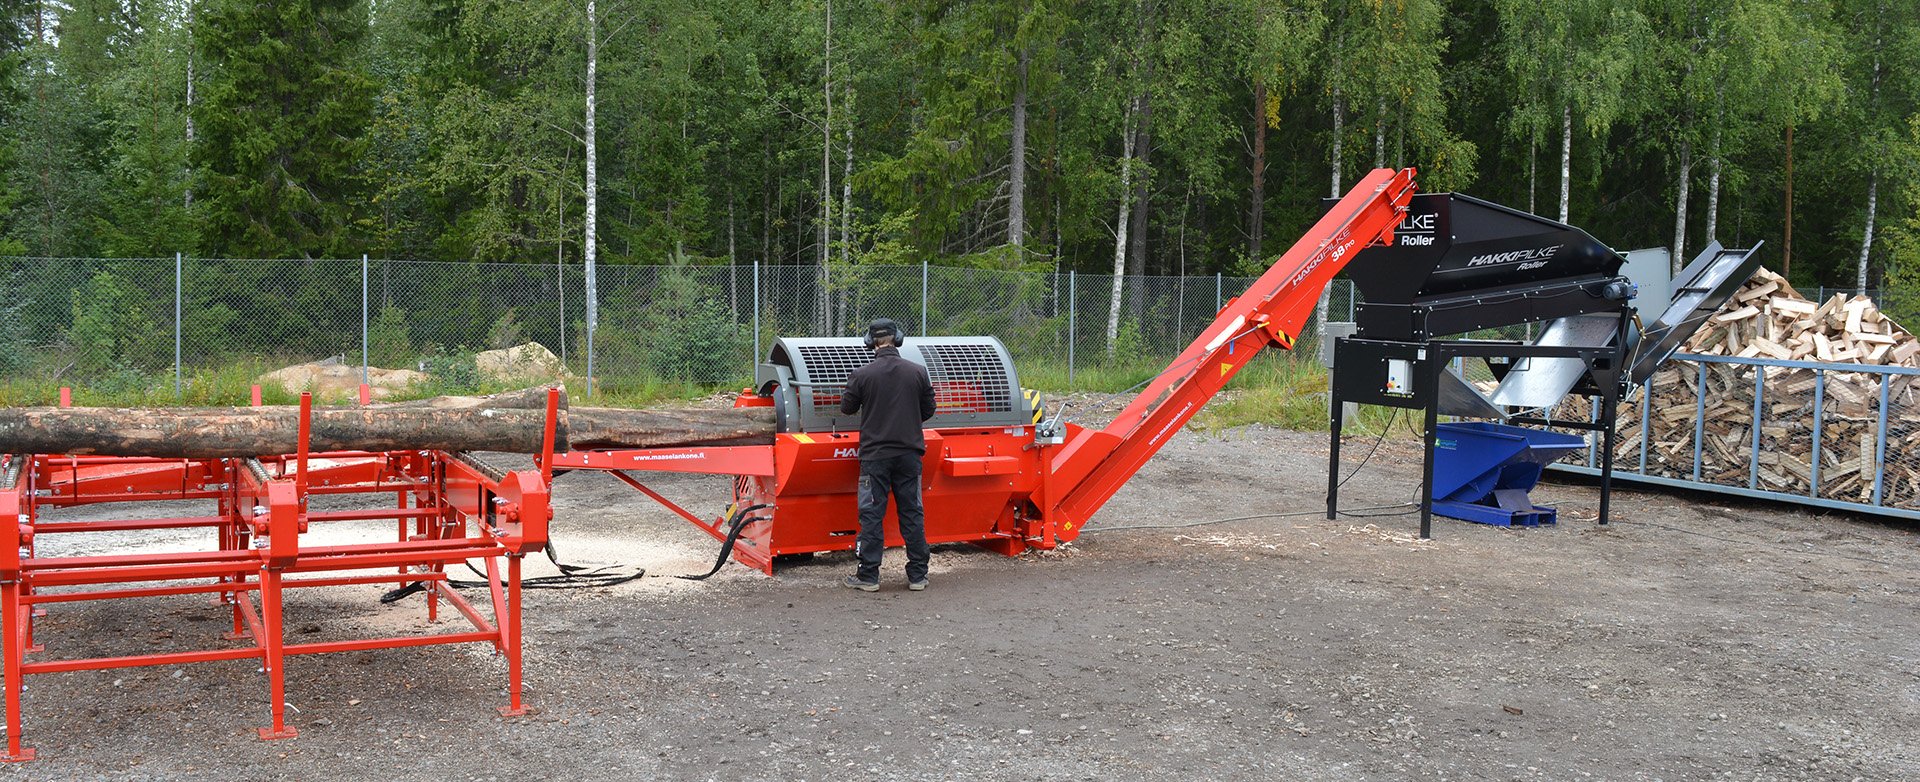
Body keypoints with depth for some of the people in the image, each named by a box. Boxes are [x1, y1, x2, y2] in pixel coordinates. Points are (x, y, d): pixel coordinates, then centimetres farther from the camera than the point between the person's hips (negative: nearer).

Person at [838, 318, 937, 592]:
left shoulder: (862, 375, -10)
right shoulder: (918, 372, -4)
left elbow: (847, 407, 3)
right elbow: (928, 410, 7)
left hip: (875, 454, -2)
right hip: (909, 453, 2)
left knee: (871, 515, 4)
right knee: (912, 513, 10)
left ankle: (868, 576, 6)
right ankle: (918, 575, 13)